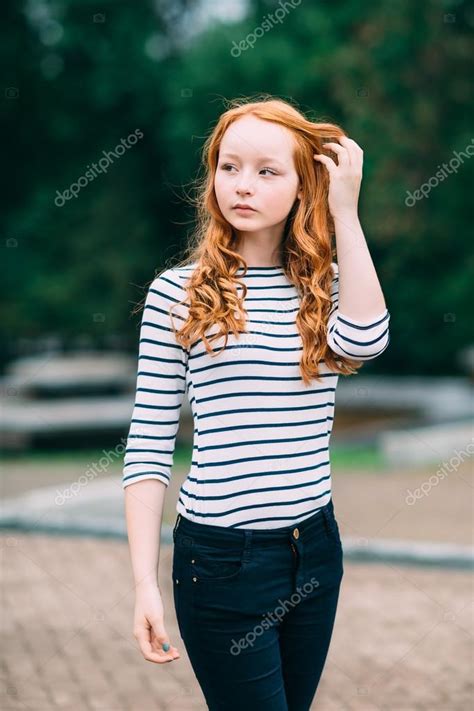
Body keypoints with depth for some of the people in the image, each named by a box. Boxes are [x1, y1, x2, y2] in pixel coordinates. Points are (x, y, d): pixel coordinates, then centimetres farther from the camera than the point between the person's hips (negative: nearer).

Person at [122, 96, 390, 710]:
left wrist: (345, 211, -14)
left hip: (315, 546, 4)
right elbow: (148, 447, -6)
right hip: (221, 555, -4)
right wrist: (145, 584, -10)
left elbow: (365, 340, -20)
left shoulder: (326, 286, 5)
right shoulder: (177, 293, -5)